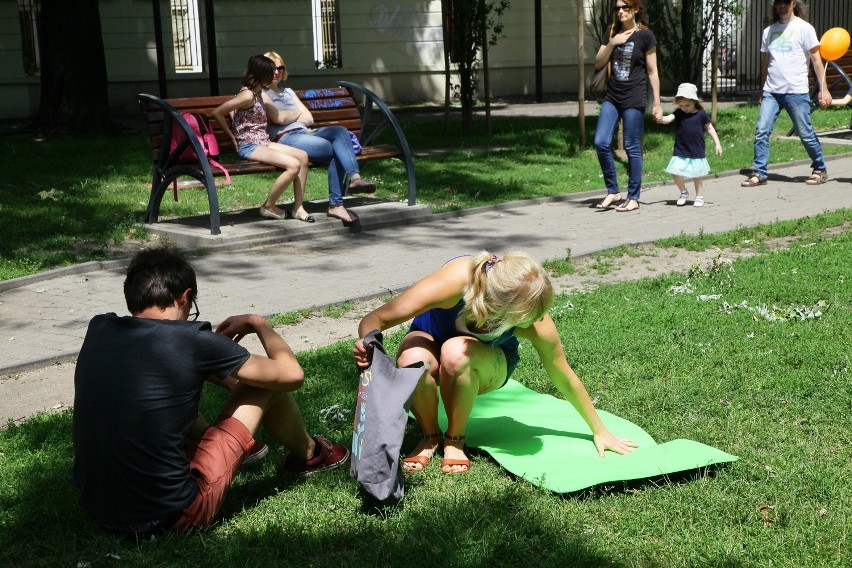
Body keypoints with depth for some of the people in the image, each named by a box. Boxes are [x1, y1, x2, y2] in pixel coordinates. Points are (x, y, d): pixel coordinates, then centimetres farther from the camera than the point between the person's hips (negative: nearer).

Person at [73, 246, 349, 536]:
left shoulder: (98, 329, 2)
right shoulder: (192, 341, -14)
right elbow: (291, 374, -2)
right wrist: (257, 323, 15)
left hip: (96, 510, 6)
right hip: (171, 516, -6)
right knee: (265, 382, 7)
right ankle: (308, 454, 36)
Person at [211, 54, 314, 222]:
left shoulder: (257, 93, 14)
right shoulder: (248, 95, -14)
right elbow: (217, 113, -15)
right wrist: (233, 137, -6)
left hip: (263, 142, 9)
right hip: (249, 146, -9)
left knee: (302, 156, -6)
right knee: (293, 165, -23)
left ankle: (298, 207, -4)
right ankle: (269, 207, -8)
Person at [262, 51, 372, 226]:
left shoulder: (288, 91, 32)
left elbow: (309, 118, 20)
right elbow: (278, 118, -8)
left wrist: (289, 117, 3)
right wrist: (298, 113, 11)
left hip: (305, 133, 6)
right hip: (285, 138, -6)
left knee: (339, 131, -26)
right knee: (336, 149, -29)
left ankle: (354, 177, -37)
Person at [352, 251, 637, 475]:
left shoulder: (535, 324, -32)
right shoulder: (454, 281, -39)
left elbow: (565, 379, -14)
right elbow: (375, 320, -31)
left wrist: (600, 431, -3)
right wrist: (367, 347, -53)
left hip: (489, 364, 0)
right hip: (431, 335, 0)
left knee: (456, 352, -37)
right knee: (413, 359, -37)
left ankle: (455, 439, -11)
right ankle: (430, 437, -7)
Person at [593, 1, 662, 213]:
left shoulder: (645, 35, -4)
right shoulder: (613, 33, 11)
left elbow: (652, 71, -3)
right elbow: (598, 63, 6)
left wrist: (657, 103, -4)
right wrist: (612, 43, -10)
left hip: (634, 99, -5)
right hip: (612, 97, 5)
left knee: (632, 148, -1)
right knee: (601, 143, -4)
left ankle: (633, 197, 9)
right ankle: (613, 191, 10)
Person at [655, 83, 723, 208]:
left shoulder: (701, 114, -4)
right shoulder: (678, 113, 0)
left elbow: (710, 128, 4)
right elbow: (668, 119, -16)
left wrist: (717, 143, 1)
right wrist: (661, 119, -39)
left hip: (697, 152, -2)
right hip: (680, 151, 2)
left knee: (696, 175, 7)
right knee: (675, 173, -5)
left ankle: (699, 196, 24)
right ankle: (683, 192, 19)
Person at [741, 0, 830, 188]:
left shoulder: (804, 28, -1)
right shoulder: (768, 31, 13)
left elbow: (816, 59, -3)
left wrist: (823, 89, -9)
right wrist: (763, 91, 19)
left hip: (796, 92, -4)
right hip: (771, 92, 4)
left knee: (806, 134, 2)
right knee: (761, 132, -7)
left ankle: (820, 170, 20)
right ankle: (759, 173, -3)